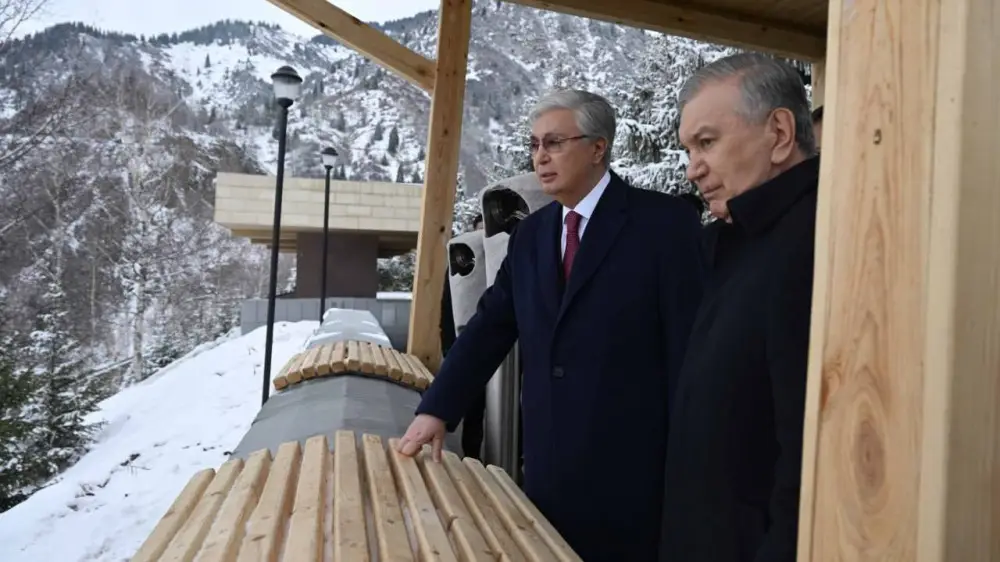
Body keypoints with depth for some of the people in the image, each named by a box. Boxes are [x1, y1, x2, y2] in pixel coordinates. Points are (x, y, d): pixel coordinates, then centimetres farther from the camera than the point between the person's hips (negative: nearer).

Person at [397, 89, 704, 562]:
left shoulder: (664, 222, -9)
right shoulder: (531, 232, 9)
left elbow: (689, 346, -11)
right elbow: (490, 325, 11)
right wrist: (437, 410, 4)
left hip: (631, 473, -5)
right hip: (549, 468, 6)